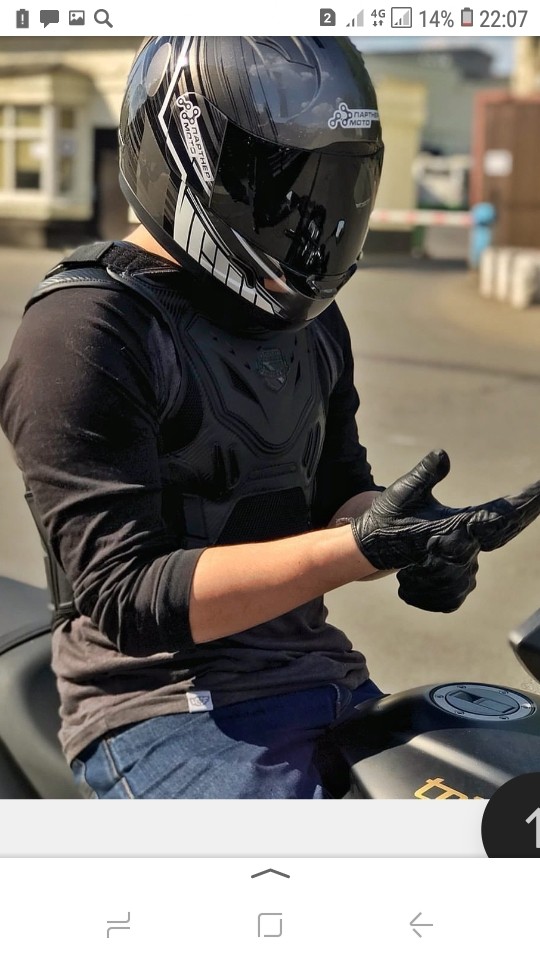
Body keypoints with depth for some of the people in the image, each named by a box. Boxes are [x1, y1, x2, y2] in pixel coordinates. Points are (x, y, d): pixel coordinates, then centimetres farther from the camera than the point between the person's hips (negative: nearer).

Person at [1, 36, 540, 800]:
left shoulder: (308, 319, 11)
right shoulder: (83, 331, -14)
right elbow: (128, 596, -20)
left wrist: (416, 540, -8)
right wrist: (361, 548, -30)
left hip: (323, 679, 8)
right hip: (169, 708, -8)